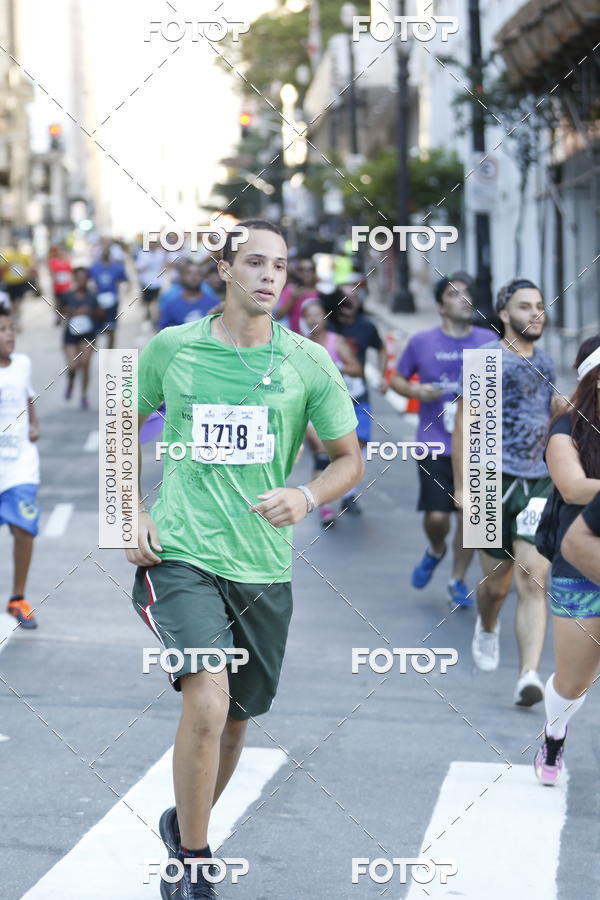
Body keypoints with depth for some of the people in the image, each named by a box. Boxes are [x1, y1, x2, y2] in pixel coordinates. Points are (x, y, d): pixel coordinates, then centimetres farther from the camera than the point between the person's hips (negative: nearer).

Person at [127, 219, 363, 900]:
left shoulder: (309, 363, 1)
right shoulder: (170, 349, 0)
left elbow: (348, 458, 8)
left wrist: (306, 497, -12)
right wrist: (132, 513, 2)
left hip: (263, 566, 3)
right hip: (182, 555, -3)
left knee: (235, 718, 14)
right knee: (208, 699, -22)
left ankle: (185, 823, 41)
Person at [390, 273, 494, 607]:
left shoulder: (488, 341, 2)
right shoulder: (422, 342, 1)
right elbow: (397, 379, 12)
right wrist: (416, 391, -8)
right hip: (435, 443, -1)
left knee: (469, 513, 2)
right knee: (436, 516, -7)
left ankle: (458, 580, 20)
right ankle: (436, 551, 29)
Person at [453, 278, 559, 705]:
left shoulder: (545, 362, 12)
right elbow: (464, 424, -6)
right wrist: (462, 488, -9)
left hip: (539, 483, 3)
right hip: (497, 480, -3)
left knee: (534, 579, -10)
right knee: (497, 583, 6)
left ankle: (529, 676, -17)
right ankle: (487, 629, 41)